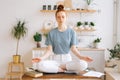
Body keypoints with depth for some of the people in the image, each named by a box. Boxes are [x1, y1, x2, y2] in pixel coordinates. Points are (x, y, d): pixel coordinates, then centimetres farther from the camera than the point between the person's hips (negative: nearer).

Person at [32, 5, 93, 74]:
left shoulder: (71, 32, 3)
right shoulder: (52, 33, 2)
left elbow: (73, 48, -1)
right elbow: (49, 50, -2)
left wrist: (82, 57, -20)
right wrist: (42, 58, -21)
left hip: (67, 58, 1)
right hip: (56, 59, 0)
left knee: (83, 64, -31)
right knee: (40, 65, -32)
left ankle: (59, 67, -11)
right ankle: (66, 69, -16)